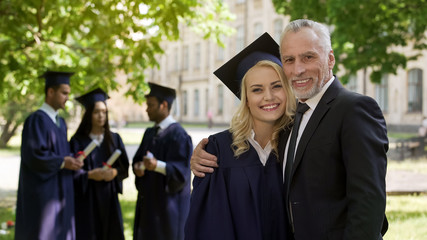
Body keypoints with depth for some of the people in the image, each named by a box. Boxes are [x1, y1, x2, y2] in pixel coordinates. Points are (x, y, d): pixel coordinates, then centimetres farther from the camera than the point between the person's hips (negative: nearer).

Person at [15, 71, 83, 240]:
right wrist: (63, 162, -15)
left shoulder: (61, 123, 14)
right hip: (42, 194, -9)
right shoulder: (36, 120, -13)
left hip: (59, 194, 9)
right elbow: (33, 155, -21)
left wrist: (71, 160, -2)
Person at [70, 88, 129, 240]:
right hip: (86, 199, -3)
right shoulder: (78, 141, -3)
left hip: (109, 199, 4)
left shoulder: (114, 139, 9)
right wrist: (90, 175, -20)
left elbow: (124, 167, 8)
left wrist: (114, 172, -12)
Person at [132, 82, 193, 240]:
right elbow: (138, 158, 16)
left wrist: (157, 165, -36)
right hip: (148, 202, 8)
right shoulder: (150, 133, 13)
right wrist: (138, 166, -8)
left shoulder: (178, 135, -14)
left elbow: (181, 170, -20)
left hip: (167, 203, -8)